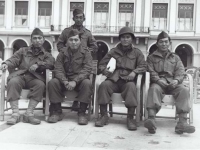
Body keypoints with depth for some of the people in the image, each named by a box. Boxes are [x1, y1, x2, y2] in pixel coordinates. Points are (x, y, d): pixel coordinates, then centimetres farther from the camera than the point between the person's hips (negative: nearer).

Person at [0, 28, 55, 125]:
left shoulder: (46, 55, 22)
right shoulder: (23, 51, 26)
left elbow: (51, 62, 0)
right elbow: (14, 59, 10)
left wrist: (38, 64, -17)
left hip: (34, 78, 0)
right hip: (20, 75, 1)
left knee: (41, 84, -34)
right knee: (13, 82, -33)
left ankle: (29, 113, -31)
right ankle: (15, 113, -32)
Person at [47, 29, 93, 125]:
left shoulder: (86, 53, 1)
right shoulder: (62, 53, 8)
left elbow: (87, 70, -11)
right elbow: (58, 69, -3)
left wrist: (75, 81, -26)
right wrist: (65, 82, -23)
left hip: (80, 80, -2)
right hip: (64, 80, 2)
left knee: (87, 83, -33)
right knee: (52, 82, -24)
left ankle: (82, 113, -21)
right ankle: (56, 112, -13)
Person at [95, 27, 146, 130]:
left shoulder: (137, 52, 16)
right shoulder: (113, 51, 18)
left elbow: (143, 66, 6)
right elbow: (101, 65, 16)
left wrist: (134, 72, -15)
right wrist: (106, 70, -8)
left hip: (128, 80, -1)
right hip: (114, 80, 2)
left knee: (131, 87, -36)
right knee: (104, 85, -30)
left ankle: (130, 118, -31)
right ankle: (103, 115, -21)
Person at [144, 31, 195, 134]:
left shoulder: (175, 58, 25)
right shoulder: (151, 57, 19)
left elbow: (181, 71, 10)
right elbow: (151, 72, 4)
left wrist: (177, 80, -14)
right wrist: (158, 80, -17)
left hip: (173, 83, 2)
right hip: (158, 82, -2)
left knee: (184, 90, -30)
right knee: (154, 88, -37)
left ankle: (182, 122, -39)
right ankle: (151, 120, -54)